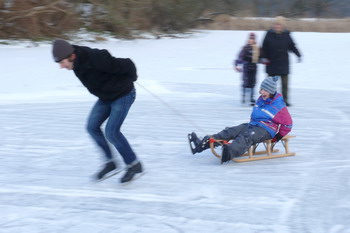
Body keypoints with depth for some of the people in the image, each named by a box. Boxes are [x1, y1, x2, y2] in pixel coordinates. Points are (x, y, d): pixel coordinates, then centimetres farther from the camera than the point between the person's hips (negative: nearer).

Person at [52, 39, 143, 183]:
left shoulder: (95, 59, -37)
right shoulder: (78, 63, -10)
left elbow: (126, 65, -27)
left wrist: (131, 79, -7)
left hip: (123, 95, -8)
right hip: (106, 96, 8)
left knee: (111, 132, -14)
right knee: (92, 127, 2)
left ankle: (134, 165, 4)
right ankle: (110, 163, 15)